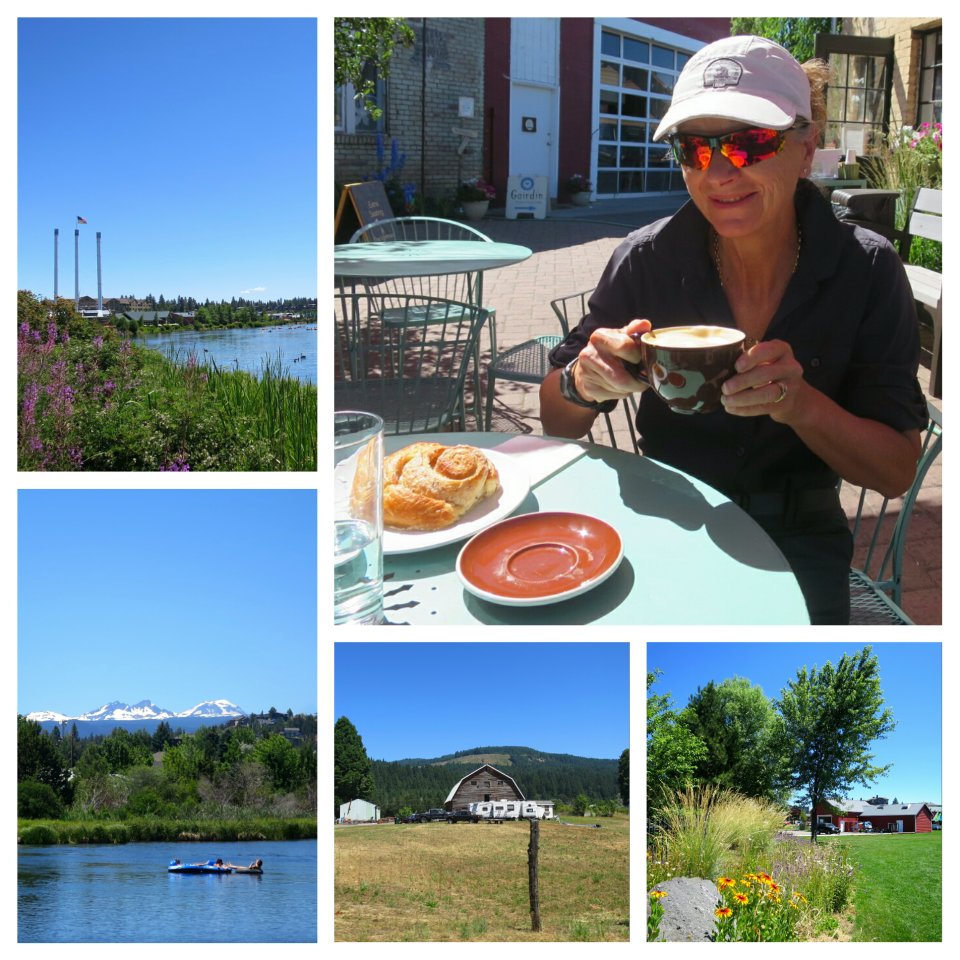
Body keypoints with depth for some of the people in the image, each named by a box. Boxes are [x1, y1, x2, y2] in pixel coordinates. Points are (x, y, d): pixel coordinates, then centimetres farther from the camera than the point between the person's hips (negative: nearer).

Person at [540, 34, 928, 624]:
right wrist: (583, 384, -22)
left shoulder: (866, 270, -8)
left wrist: (802, 405, -25)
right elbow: (558, 426, 2)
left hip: (797, 547, -1)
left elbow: (897, 474, -7)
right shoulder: (647, 260, -6)